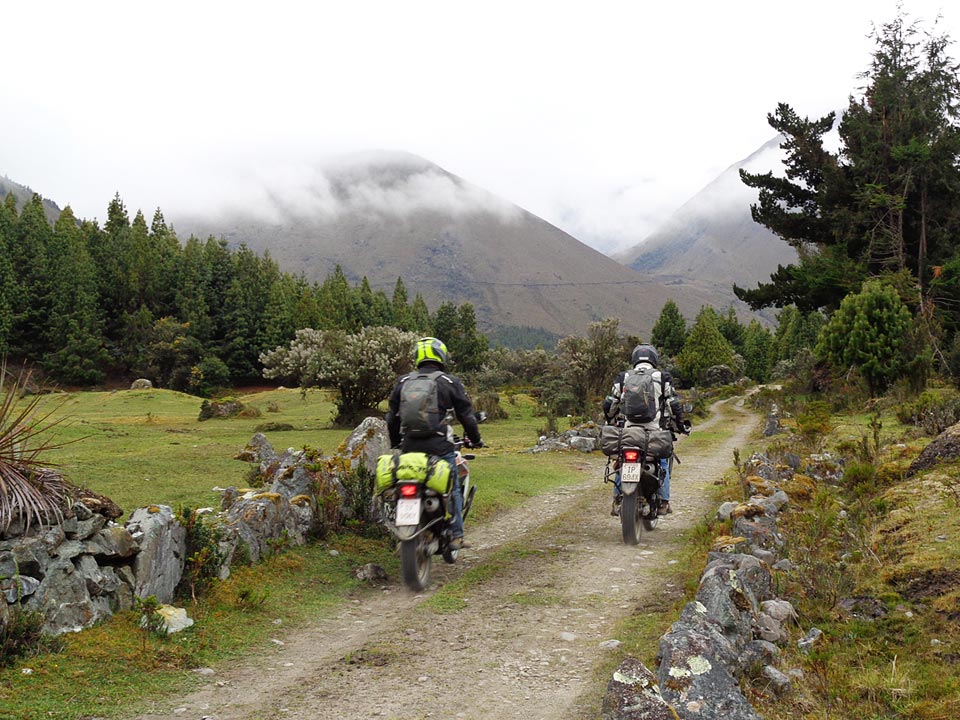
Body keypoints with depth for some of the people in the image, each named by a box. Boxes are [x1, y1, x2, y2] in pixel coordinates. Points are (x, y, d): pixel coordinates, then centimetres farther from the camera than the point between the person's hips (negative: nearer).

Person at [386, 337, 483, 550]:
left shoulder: (402, 382, 10)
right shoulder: (450, 382, 0)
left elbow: (392, 417, 15)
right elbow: (466, 415, 3)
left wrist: (395, 442, 30)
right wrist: (475, 439, 18)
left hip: (409, 446, 3)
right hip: (440, 445, -3)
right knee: (452, 489, 9)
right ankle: (456, 536, 8)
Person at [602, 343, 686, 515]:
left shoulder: (623, 378, 6)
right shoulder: (663, 378, 3)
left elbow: (609, 404, 8)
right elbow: (674, 404, 1)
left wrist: (611, 420, 27)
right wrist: (679, 423, 17)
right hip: (655, 429, -1)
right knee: (663, 461, 18)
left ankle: (617, 501, 11)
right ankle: (664, 502, 13)